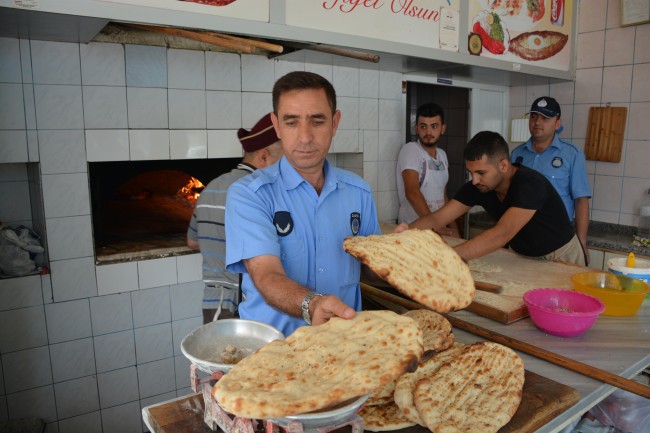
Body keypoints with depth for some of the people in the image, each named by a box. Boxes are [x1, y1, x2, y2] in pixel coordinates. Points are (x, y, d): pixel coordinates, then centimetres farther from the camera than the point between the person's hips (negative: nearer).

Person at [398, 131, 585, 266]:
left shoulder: (531, 184, -32)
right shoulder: (477, 186, -13)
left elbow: (502, 234, -45)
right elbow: (437, 218, -17)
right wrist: (408, 230, -39)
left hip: (560, 258, -5)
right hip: (522, 256, 5)